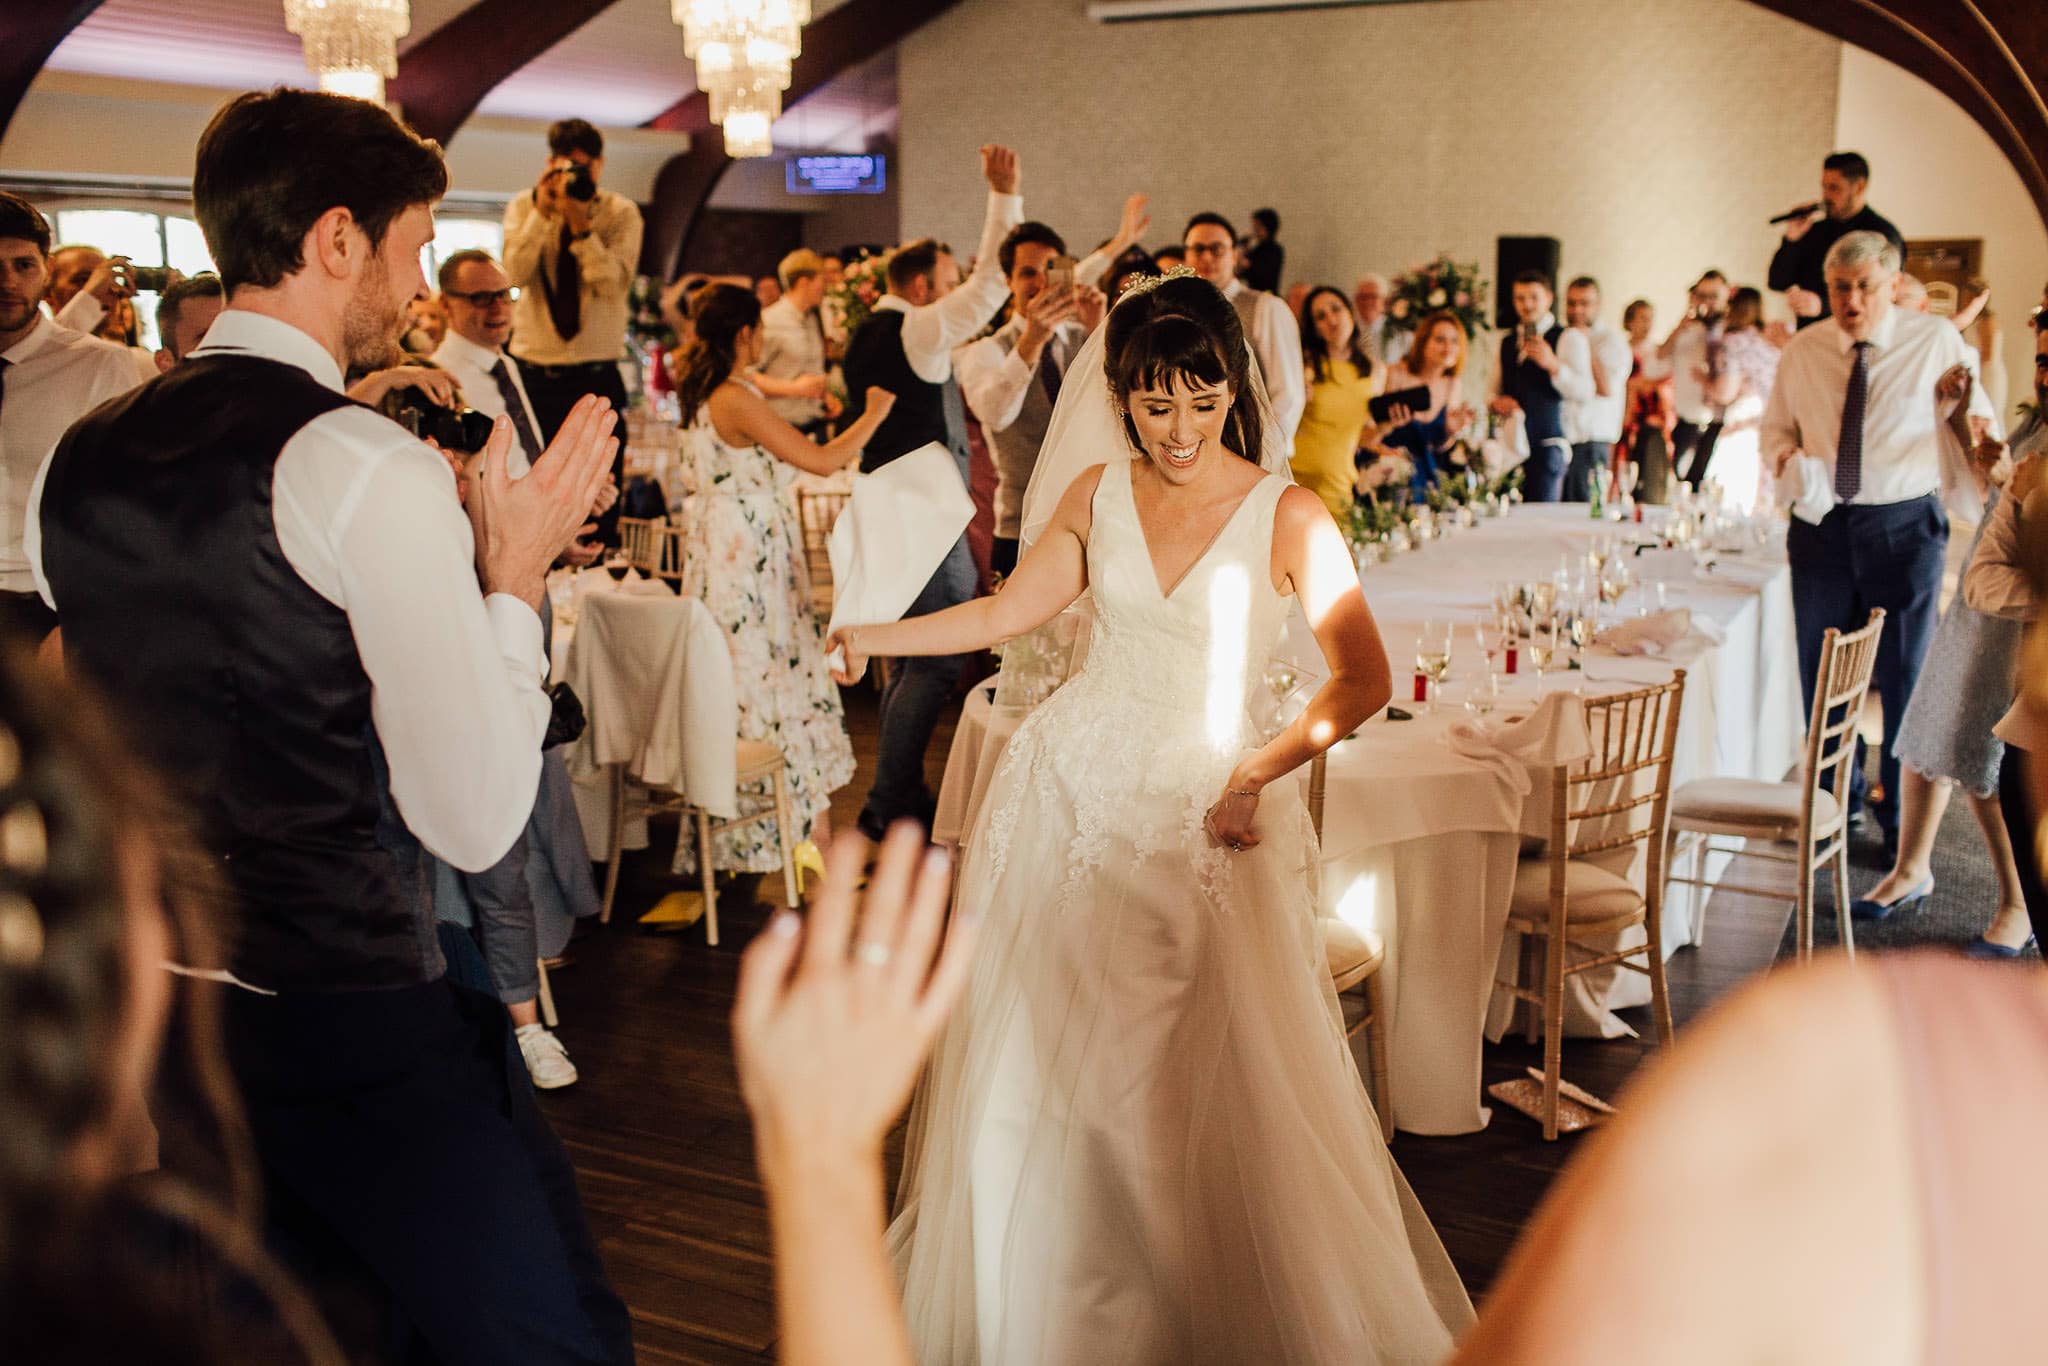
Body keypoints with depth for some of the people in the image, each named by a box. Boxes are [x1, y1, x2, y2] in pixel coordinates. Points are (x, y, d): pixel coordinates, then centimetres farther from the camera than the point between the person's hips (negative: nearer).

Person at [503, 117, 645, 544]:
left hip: (597, 377, -1)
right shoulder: (523, 207, 6)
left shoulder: (621, 213, 2)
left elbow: (614, 283, -14)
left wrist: (579, 223, -21)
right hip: (535, 375, 1)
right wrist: (543, 210, -17)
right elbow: (515, 273, -11)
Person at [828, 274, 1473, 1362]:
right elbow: (1006, 613, 13)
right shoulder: (1098, 495, 4)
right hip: (1073, 790, 3)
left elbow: (1364, 679, -11)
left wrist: (1258, 770, -18)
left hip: (1202, 817, -3)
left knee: (1214, 1089, -4)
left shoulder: (1286, 515, -8)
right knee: (1041, 1061, 9)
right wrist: (870, 638, 7)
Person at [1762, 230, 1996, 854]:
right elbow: (1776, 424, 16)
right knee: (1821, 674, 11)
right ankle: (1836, 799, 31)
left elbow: (1979, 423, 0)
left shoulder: (1936, 342, -2)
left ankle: (1903, 819, 18)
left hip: (1904, 526, -3)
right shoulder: (1803, 351, 5)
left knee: (1906, 675, 3)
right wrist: (1785, 457, -7)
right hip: (1821, 527, 3)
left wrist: (1975, 428, -24)